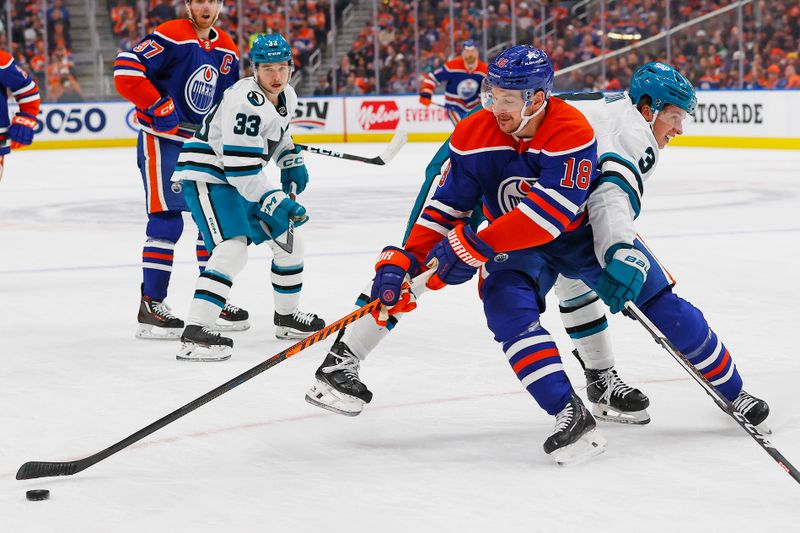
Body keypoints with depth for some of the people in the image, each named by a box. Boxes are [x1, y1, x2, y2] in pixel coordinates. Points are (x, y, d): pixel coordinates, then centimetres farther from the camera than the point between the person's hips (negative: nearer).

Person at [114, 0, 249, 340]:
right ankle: (151, 306, -4)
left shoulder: (227, 49, 9)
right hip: (161, 140, -8)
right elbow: (125, 70, -23)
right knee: (167, 222, -11)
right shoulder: (171, 37, -14)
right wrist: (158, 106, -24)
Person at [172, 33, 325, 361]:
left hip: (243, 179, 10)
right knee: (232, 249, -27)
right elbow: (240, 166, -28)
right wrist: (273, 201, -28)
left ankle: (286, 316, 34)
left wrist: (292, 162, 15)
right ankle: (195, 334, -32)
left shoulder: (286, 96, 5)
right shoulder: (246, 101, -25)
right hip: (205, 176, -10)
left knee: (289, 242, 14)